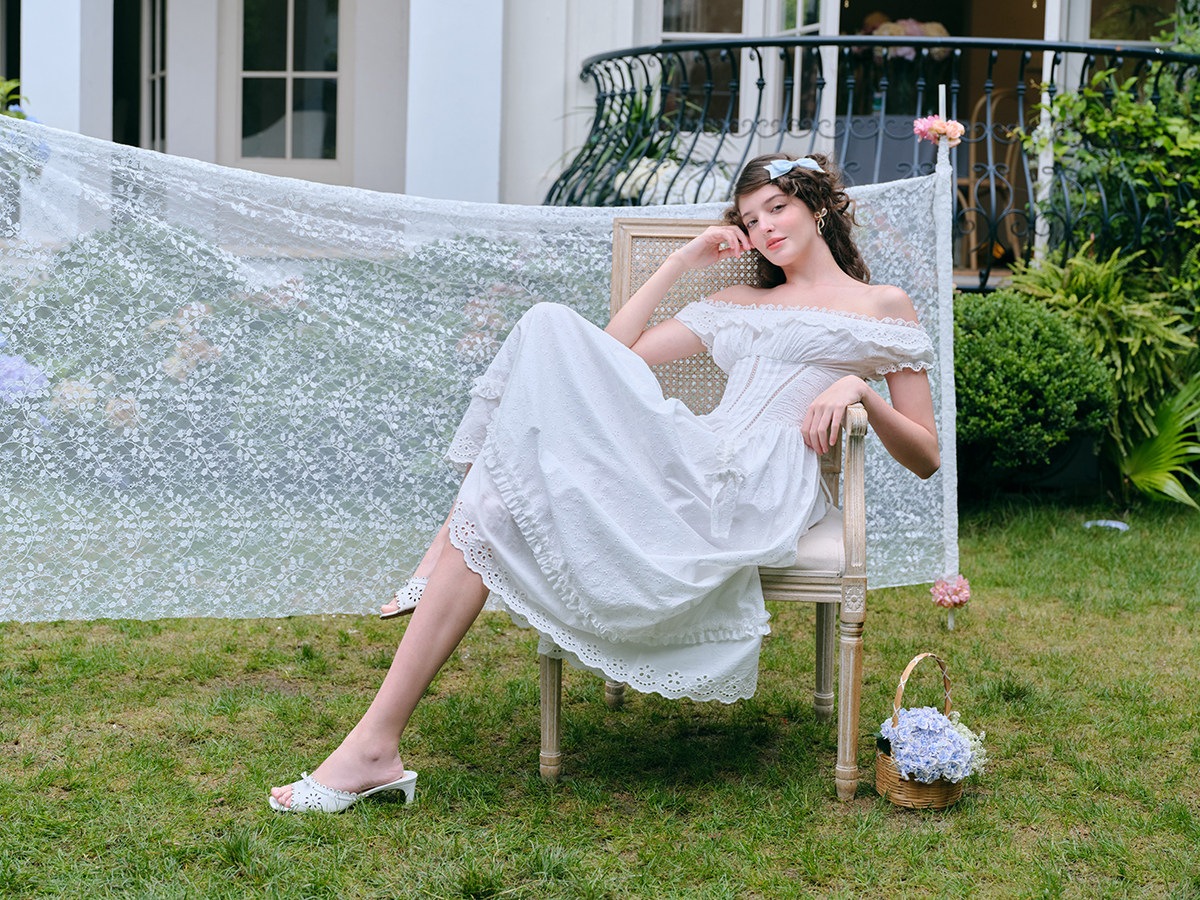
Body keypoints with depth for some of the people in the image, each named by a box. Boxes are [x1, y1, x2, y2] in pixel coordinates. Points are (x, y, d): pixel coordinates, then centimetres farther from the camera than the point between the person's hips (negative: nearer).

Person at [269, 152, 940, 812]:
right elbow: (617, 350, 23)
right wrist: (684, 260, 23)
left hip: (766, 486, -6)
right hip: (695, 465, 6)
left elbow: (926, 457, 12)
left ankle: (376, 745, -26)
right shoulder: (738, 303, 32)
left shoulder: (883, 307, 18)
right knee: (555, 330, -19)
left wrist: (858, 387, -5)